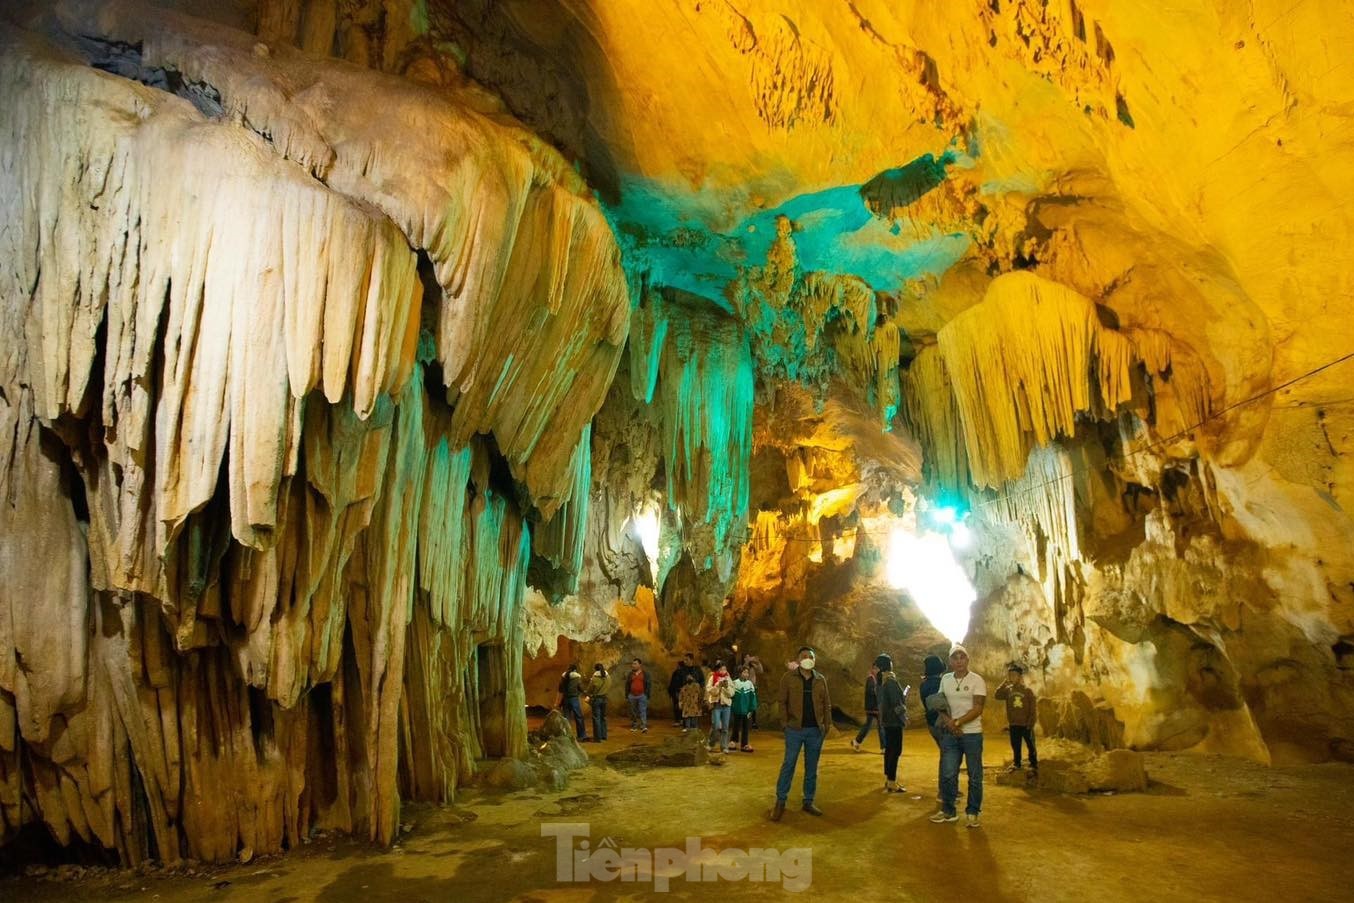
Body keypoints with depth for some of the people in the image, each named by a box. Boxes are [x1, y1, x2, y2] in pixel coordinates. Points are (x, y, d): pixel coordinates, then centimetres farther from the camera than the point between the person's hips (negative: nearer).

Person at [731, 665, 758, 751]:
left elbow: (753, 698, 1)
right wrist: (731, 709, -6)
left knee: (745, 728, 10)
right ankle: (732, 742, 22)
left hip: (746, 710, 3)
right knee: (736, 727, 7)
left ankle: (744, 745, 18)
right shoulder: (735, 683, -7)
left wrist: (751, 710, -4)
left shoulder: (750, 684, 1)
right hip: (737, 710, -3)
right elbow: (731, 696, -6)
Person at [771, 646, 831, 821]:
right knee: (788, 765, -1)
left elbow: (827, 705, 9)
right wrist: (785, 723, -8)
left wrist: (826, 726, 3)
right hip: (795, 729, -3)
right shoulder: (788, 678, -3)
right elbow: (782, 702, -2)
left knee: (812, 767, 10)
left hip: (815, 730, 3)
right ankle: (780, 802, 7)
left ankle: (808, 802, 21)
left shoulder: (821, 680, 6)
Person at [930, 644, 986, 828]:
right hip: (950, 734, 4)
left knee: (975, 776, 5)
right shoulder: (945, 680, 8)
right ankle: (948, 811, 15)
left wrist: (957, 722, -17)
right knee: (947, 774, 3)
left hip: (972, 734, -3)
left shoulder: (977, 680, -6)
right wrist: (949, 723, -5)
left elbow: (977, 709, -12)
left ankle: (972, 813, 17)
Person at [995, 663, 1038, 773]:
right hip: (1013, 725, 4)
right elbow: (997, 695, -16)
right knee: (1015, 747, 16)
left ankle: (1034, 766, 17)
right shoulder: (1008, 690, 1)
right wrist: (1005, 683, -16)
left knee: (1031, 746, 6)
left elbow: (1032, 710, -8)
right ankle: (1016, 764, 30)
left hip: (1026, 725, -3)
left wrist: (1030, 725, -13)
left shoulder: (1028, 691, -8)